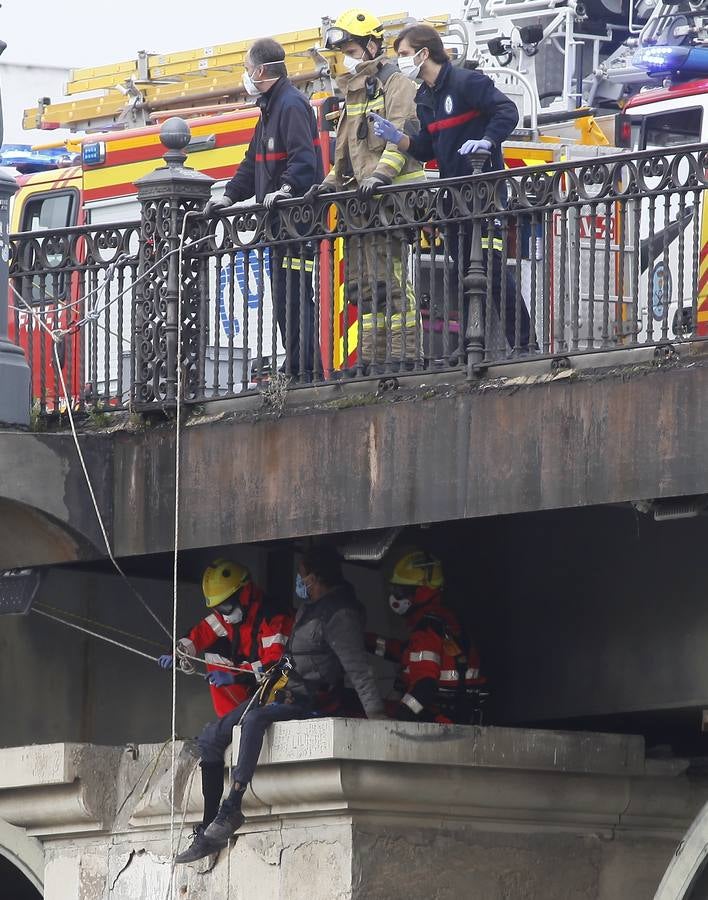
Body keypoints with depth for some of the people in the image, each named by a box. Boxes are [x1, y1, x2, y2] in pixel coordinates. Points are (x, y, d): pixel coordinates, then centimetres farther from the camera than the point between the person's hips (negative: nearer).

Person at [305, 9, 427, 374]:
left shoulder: (394, 84, -2)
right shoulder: (354, 94, 24)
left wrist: (381, 174, -28)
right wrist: (332, 183, 14)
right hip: (360, 200, 9)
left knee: (390, 276, -15)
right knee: (361, 283, 7)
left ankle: (405, 355, -16)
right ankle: (372, 359, 10)